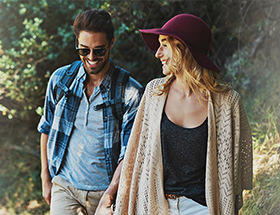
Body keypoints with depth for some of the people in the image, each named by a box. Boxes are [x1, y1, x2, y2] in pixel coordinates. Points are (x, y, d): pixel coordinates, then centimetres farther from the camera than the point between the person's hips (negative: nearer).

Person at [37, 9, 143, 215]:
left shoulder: (131, 92, -9)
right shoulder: (60, 79, 1)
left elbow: (129, 153, -8)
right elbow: (47, 128, 14)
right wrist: (46, 178, 14)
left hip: (105, 190, -1)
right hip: (64, 186, 2)